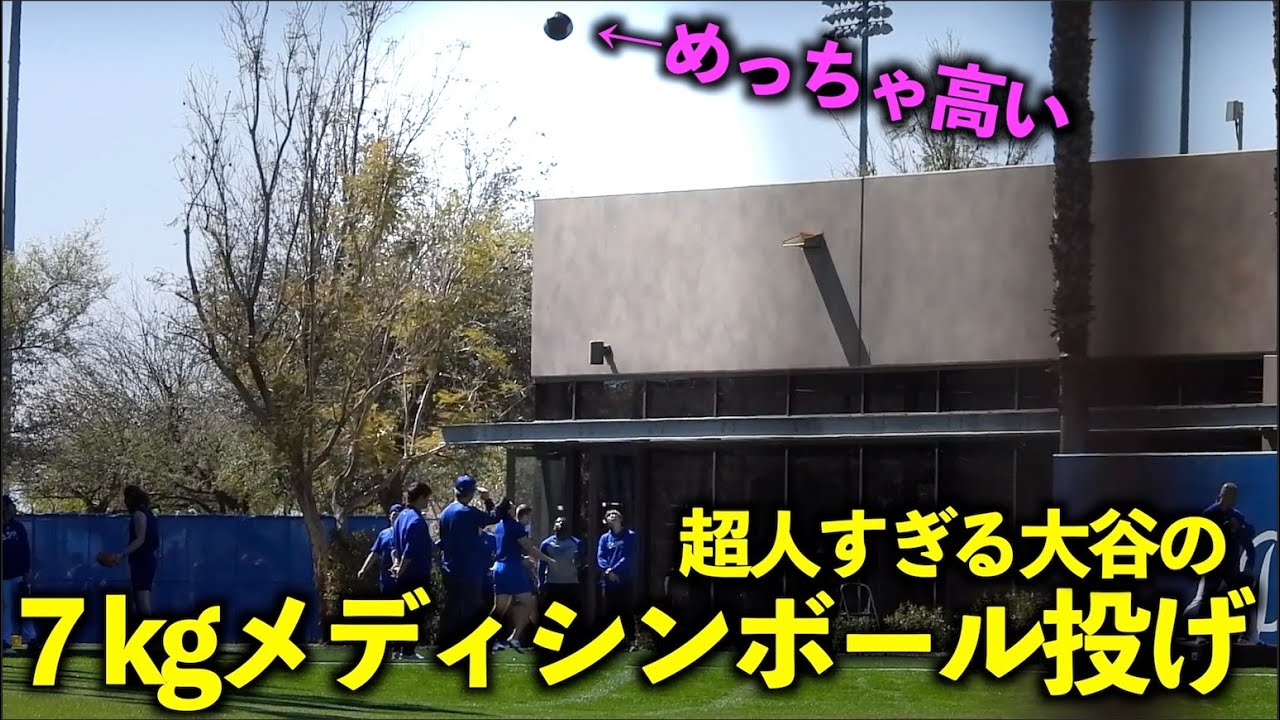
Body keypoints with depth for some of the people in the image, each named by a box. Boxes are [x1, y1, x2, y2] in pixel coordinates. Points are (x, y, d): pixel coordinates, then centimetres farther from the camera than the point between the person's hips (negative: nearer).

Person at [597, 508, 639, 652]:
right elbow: (600, 558, 2)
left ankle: (631, 641, 0)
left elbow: (630, 557, -7)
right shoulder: (605, 538, 12)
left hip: (626, 581, -3)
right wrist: (608, 570, -16)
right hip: (609, 582, 3)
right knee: (609, 613, 5)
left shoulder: (630, 536, 2)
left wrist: (614, 569, -13)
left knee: (627, 613, -3)